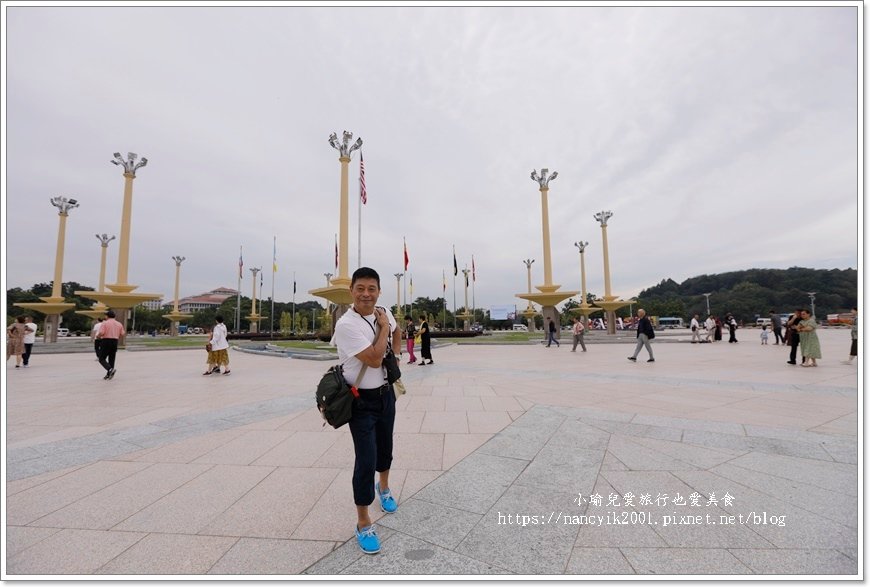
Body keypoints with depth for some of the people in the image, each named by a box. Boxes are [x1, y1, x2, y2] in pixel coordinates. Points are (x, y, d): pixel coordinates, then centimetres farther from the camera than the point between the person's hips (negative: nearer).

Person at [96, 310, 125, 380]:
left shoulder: (104, 323, -4)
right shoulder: (119, 324, 10)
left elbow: (101, 333, -15)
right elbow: (123, 334, 7)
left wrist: (98, 336, 7)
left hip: (106, 341, -5)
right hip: (115, 342, 5)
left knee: (102, 359, 1)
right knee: (111, 359, 11)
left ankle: (110, 369, -21)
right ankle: (109, 374, 12)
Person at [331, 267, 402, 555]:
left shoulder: (384, 313, -3)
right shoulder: (346, 324, -24)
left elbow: (396, 332, 21)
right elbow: (374, 359, -27)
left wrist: (396, 354, 10)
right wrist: (383, 327, -19)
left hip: (386, 393, 6)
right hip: (361, 401, -6)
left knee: (385, 447, 24)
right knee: (366, 461, -3)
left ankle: (383, 487, 54)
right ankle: (363, 523, 20)